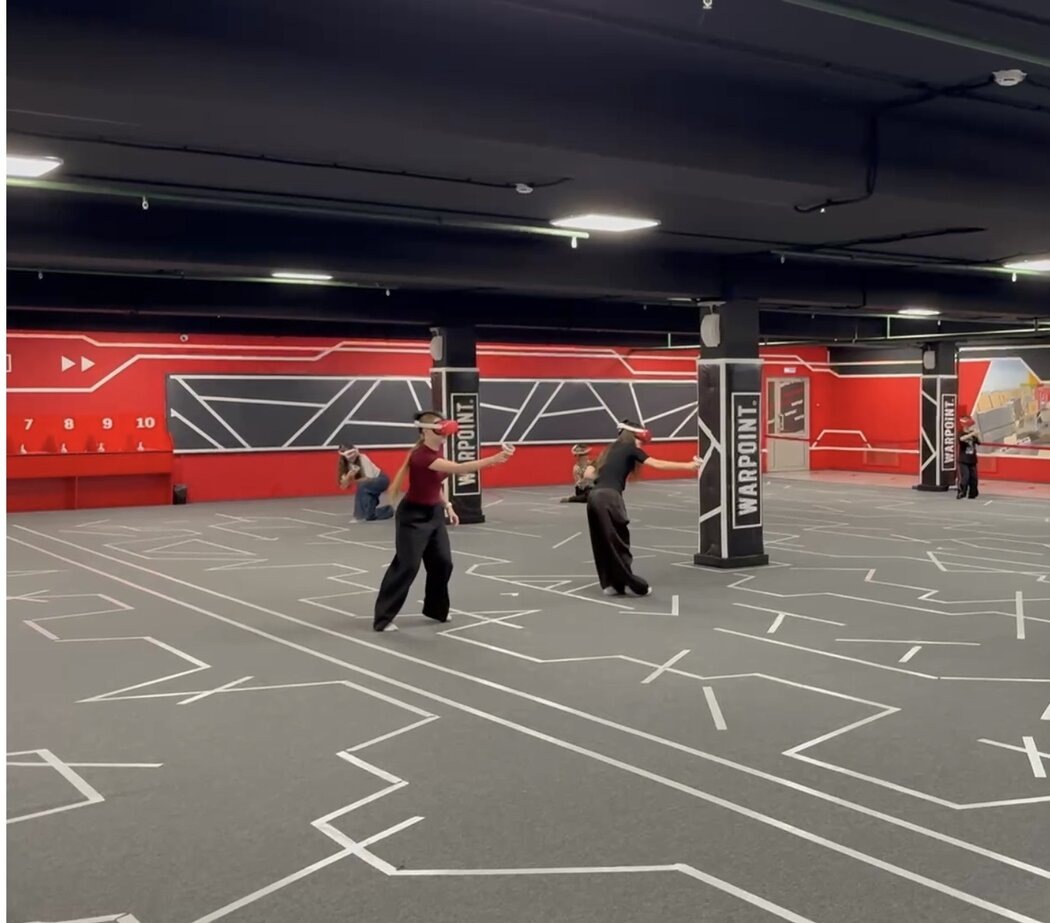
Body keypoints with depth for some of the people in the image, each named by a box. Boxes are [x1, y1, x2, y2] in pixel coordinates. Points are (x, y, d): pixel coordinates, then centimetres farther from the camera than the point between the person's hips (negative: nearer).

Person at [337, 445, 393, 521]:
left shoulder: (363, 458, -24)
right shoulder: (346, 465, -7)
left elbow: (369, 478, -28)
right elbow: (344, 486, -11)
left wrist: (354, 481, -20)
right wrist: (348, 476, -29)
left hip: (381, 480, -7)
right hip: (369, 486, 7)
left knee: (361, 486, -36)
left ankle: (360, 516, -29)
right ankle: (388, 510, 26)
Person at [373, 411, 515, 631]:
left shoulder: (437, 452, 1)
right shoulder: (421, 456, -28)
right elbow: (459, 468, -39)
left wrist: (447, 506, 9)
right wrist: (495, 459, -46)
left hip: (434, 513, 9)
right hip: (413, 516, -9)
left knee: (443, 563, 8)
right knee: (407, 566, -7)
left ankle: (436, 609, 25)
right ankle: (383, 618, 2)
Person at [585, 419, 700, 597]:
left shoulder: (610, 451, 25)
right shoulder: (630, 449, 5)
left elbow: (588, 474, 20)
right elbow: (658, 464, -2)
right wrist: (688, 465, -2)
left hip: (595, 496, 7)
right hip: (609, 497, -7)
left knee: (603, 543, 11)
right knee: (618, 541, 0)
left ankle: (610, 584, 16)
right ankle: (632, 584, 7)